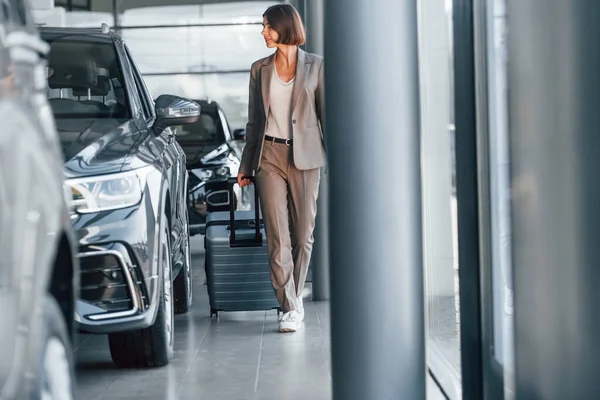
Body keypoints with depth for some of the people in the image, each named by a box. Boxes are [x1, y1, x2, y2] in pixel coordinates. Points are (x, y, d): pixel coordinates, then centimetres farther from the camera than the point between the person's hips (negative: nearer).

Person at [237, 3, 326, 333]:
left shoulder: (316, 66, 2)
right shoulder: (260, 69, 9)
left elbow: (327, 114, 3)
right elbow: (254, 120, 13)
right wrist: (245, 166, 11)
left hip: (305, 157, -1)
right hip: (269, 156, 1)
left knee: (303, 234, 4)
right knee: (277, 237, -5)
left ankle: (294, 299, 20)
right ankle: (290, 308, -3)